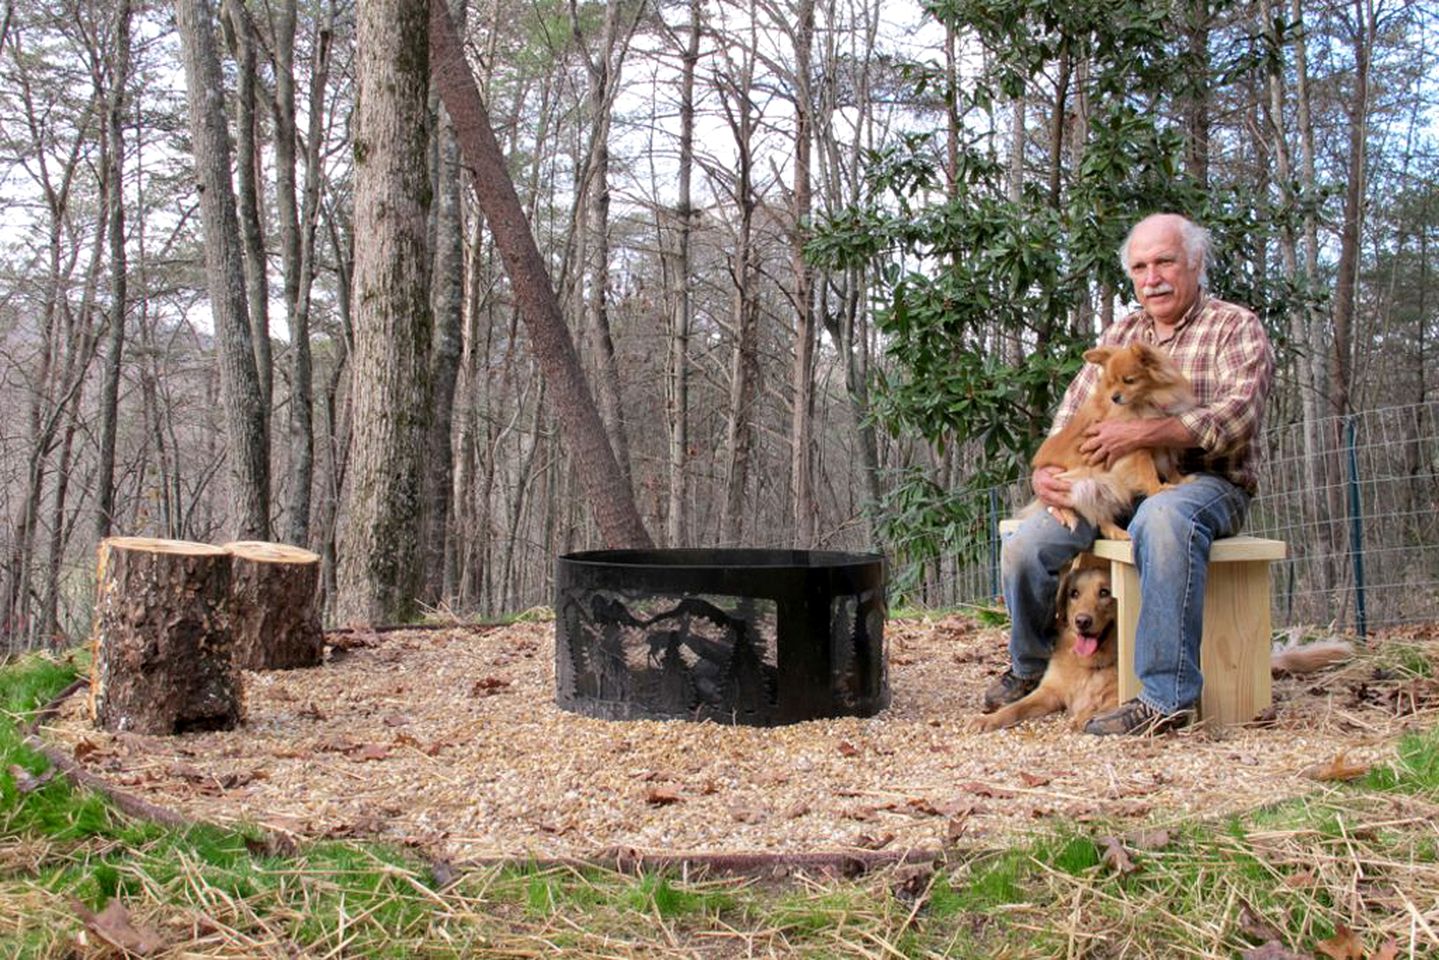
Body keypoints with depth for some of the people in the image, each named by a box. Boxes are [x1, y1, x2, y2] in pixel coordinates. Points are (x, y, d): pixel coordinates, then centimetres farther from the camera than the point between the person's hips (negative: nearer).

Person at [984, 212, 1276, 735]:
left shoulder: (1235, 328, 2)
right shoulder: (1120, 334, 19)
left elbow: (1236, 416, -15)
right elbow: (1073, 414, 16)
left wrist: (1142, 433, -23)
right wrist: (1045, 468, -5)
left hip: (1206, 482, -5)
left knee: (1164, 517, -41)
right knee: (1025, 547, -17)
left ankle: (1166, 696, -38)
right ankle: (1029, 668, 13)